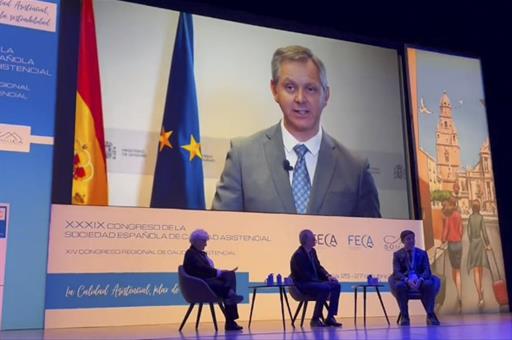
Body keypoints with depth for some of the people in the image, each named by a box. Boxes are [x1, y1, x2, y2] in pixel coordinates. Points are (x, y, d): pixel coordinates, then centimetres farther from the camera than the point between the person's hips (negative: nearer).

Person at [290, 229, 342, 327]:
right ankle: (315, 319, -19)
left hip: (314, 282, 9)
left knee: (336, 285, -8)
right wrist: (324, 282, -23)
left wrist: (328, 276, -3)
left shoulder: (312, 251, 9)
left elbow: (318, 267, 17)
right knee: (325, 288, -31)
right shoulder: (298, 255, -18)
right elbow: (305, 276, -22)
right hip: (303, 284, -9)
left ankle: (330, 317, -5)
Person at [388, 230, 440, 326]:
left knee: (429, 284, -32)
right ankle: (404, 316, -22)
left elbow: (427, 270, 2)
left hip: (420, 281, 1)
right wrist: (407, 280, -25)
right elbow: (397, 272, -4)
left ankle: (430, 315, -19)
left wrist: (420, 279, -21)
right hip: (405, 281, -1)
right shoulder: (397, 254, 8)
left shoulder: (422, 253, 12)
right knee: (399, 285, -36)